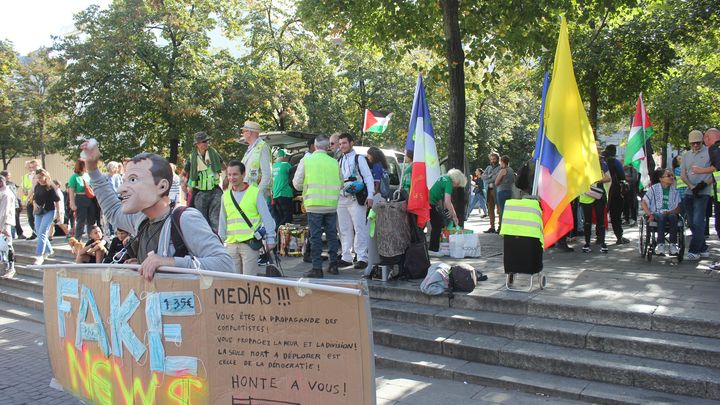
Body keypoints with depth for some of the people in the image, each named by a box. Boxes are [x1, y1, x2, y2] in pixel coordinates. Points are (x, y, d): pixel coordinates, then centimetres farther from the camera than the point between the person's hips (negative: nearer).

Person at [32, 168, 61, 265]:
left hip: (49, 212, -7)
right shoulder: (37, 187, 8)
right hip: (38, 213, 7)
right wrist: (34, 205, 0)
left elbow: (57, 201, -8)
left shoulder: (51, 187, -9)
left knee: (42, 233, -13)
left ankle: (39, 256, -13)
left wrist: (58, 213, -9)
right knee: (39, 233, 13)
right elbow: (34, 198, 21)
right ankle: (48, 250, 32)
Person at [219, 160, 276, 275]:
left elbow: (266, 217, -1)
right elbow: (222, 221, 19)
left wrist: (270, 239, -5)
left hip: (250, 243, -4)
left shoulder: (255, 192, -1)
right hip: (231, 244, 4)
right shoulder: (226, 195, 12)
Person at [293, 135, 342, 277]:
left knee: (315, 236, 1)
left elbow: (297, 184, -1)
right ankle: (333, 265, 19)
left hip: (314, 205, -2)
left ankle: (317, 268, 2)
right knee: (332, 234, 13)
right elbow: (341, 184, 11)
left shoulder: (306, 160, -3)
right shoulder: (334, 162, 3)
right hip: (332, 205, 2)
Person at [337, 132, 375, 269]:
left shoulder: (359, 158, 0)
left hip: (356, 198, -6)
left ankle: (362, 258, -4)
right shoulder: (339, 161, 17)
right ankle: (346, 257, 15)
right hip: (341, 199, 6)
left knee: (359, 228, -7)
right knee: (344, 230, 9)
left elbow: (368, 177, -5)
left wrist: (370, 196, -13)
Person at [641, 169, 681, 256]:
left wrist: (670, 212, -13)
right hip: (656, 213, -2)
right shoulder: (654, 188, 6)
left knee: (673, 217, -34)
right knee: (661, 217, -37)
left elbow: (678, 208, 8)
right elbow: (643, 203, 3)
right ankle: (660, 244, -39)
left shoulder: (674, 190, 13)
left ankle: (673, 244, -33)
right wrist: (650, 214, -10)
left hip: (670, 213, 2)